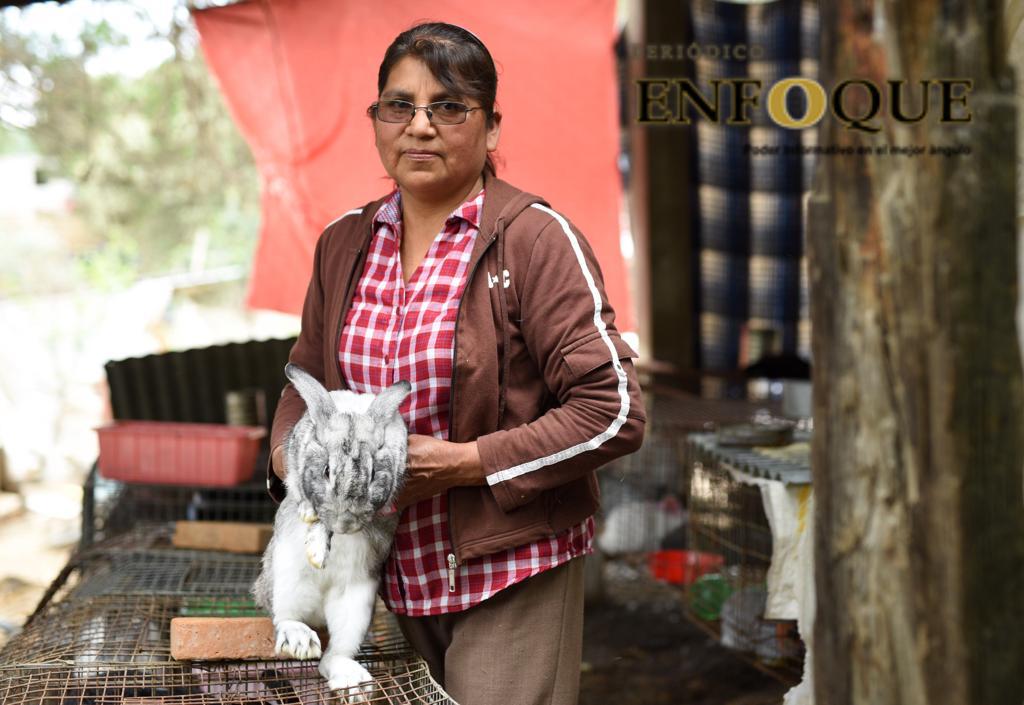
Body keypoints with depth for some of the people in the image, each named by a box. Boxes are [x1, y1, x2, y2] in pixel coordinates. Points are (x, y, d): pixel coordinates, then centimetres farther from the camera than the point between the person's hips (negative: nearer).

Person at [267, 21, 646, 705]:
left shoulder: (536, 238, -11)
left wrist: (466, 462, -19)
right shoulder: (345, 243, 7)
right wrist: (288, 455, -1)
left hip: (509, 576, -5)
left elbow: (614, 411, -16)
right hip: (395, 576, 5)